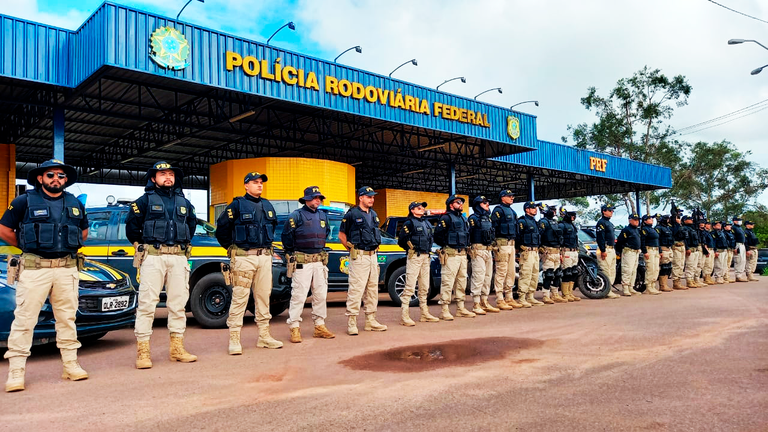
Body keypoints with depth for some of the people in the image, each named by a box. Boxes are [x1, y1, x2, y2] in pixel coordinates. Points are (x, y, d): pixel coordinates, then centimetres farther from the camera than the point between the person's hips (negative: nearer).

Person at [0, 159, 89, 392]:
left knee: (67, 318, 9)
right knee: (24, 319, -3)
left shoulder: (75, 204, 11)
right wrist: (28, 247, 6)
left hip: (66, 268, 4)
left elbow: (83, 231, 24)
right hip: (33, 268, -4)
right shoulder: (24, 201, -1)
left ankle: (71, 365, 17)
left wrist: (68, 247, 12)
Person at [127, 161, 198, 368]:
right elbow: (131, 224, 3)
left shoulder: (184, 202, 16)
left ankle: (177, 349, 15)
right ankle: (143, 352, -1)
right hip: (153, 257, -4)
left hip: (179, 258, 4)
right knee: (147, 303, -5)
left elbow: (192, 224, 27)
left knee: (178, 303, 6)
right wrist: (142, 245, 6)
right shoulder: (145, 200, 3)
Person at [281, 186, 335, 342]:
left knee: (320, 294, 9)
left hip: (319, 261, 7)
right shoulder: (296, 215, -7)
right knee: (299, 295, -6)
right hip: (302, 262, -7)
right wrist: (292, 252, 1)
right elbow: (286, 236, -5)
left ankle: (320, 326, 19)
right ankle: (294, 329, 1)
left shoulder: (323, 215, 13)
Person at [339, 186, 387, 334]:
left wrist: (375, 248, 14)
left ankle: (370, 321, 20)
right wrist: (352, 250, -3)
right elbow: (342, 235, -3)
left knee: (372, 289, 11)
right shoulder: (352, 214, -8)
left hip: (373, 256, 8)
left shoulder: (374, 214, 14)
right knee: (356, 289, -8)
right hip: (359, 257, -8)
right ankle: (351, 322, -3)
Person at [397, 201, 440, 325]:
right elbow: (401, 239, -13)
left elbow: (432, 237, 28)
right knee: (410, 286, -11)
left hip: (426, 257, 8)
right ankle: (404, 315, -10)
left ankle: (425, 314, 23)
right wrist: (410, 247, -5)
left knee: (424, 287, 13)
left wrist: (428, 248, 15)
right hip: (414, 257, -8)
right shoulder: (409, 223, -7)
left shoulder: (426, 223, 18)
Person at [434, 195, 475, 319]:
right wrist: (446, 245, -5)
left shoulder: (464, 219, 19)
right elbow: (437, 234, -12)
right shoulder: (446, 218, -7)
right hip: (451, 254, -8)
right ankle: (444, 310, -4)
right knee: (447, 282, -8)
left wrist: (466, 246, 15)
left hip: (463, 254, 9)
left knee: (462, 281, 12)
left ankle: (460, 308, 20)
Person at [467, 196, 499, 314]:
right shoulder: (473, 218, -6)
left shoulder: (488, 218, 19)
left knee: (488, 277, 11)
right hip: (478, 250, -9)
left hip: (488, 250, 9)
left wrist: (492, 248, 18)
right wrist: (471, 251, -17)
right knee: (478, 277, -10)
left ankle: (484, 302, 19)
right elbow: (468, 234, -13)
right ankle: (476, 305, -7)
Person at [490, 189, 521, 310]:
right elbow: (493, 226, -14)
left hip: (512, 244, 9)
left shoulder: (512, 211, 20)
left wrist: (514, 242, 19)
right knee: (501, 272, -7)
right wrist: (496, 245, -18)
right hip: (502, 244, -9)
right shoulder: (498, 210, -7)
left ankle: (509, 298, 19)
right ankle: (500, 300, -3)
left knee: (511, 272, 11)